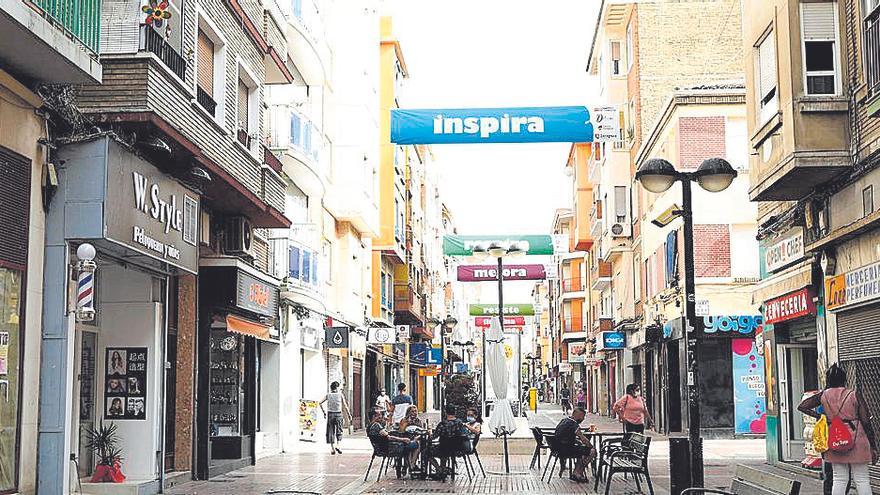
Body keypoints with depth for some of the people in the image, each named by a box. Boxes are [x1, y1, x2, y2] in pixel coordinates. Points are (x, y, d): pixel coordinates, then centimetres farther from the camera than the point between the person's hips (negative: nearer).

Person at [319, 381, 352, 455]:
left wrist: (323, 412, 13)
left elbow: (320, 403, 3)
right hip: (338, 414, -1)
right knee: (339, 431, 11)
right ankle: (337, 445, -8)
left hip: (330, 414, 1)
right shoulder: (340, 395, 1)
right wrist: (349, 415, 6)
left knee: (331, 432, 7)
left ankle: (332, 448, 5)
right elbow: (345, 406, -1)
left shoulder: (328, 395, 5)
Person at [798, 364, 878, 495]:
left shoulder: (823, 395, 1)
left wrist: (818, 416, 6)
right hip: (856, 440, -2)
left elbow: (801, 407, 6)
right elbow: (866, 422, -4)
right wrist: (873, 447, 2)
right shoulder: (855, 395, -5)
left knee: (839, 479, 9)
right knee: (862, 480, 3)